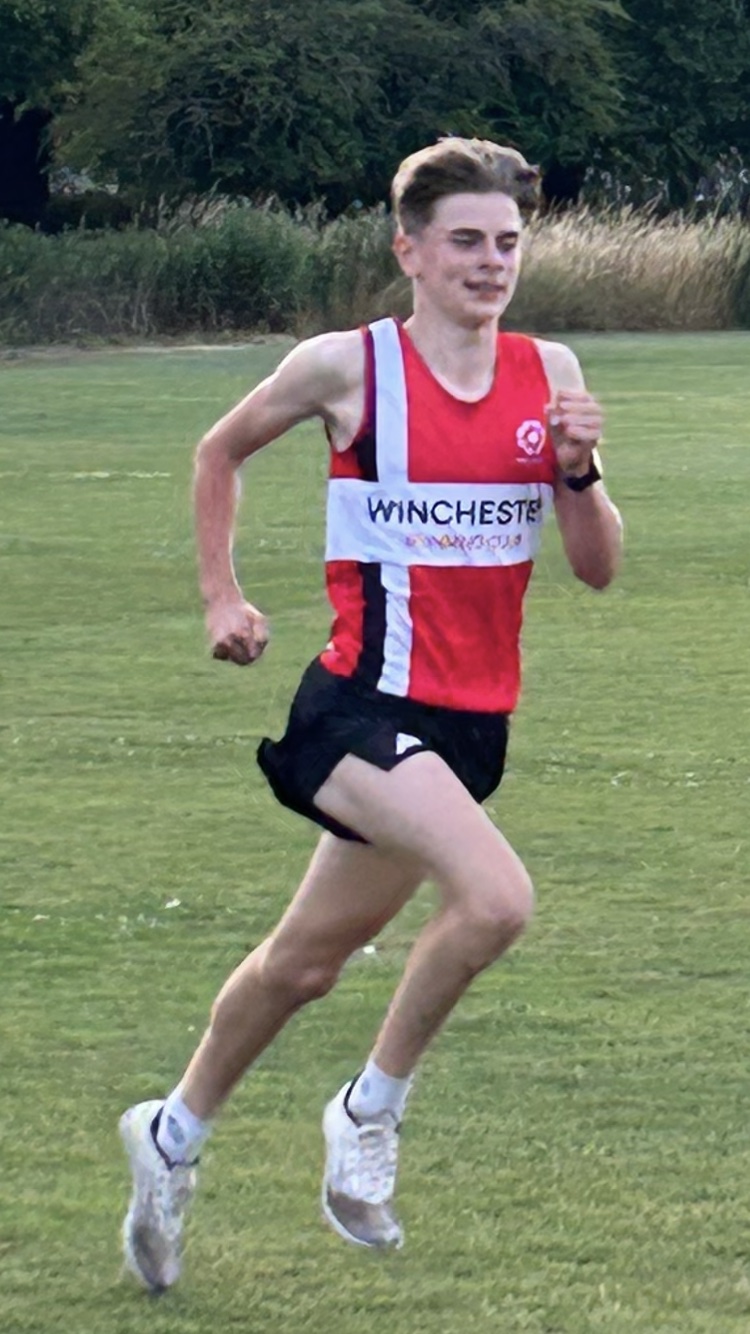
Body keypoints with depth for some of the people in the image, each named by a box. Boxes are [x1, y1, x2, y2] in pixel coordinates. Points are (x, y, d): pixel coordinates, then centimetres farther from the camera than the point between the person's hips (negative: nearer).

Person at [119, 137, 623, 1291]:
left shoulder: (548, 374, 4)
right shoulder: (347, 367, -7)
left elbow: (598, 568, 5)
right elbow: (220, 451, 11)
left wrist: (579, 469, -12)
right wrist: (221, 598, 9)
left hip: (473, 720, 5)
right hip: (363, 706, -5)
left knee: (306, 962, 17)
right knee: (497, 897, -28)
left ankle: (174, 1135, 39)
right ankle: (371, 1111, -6)